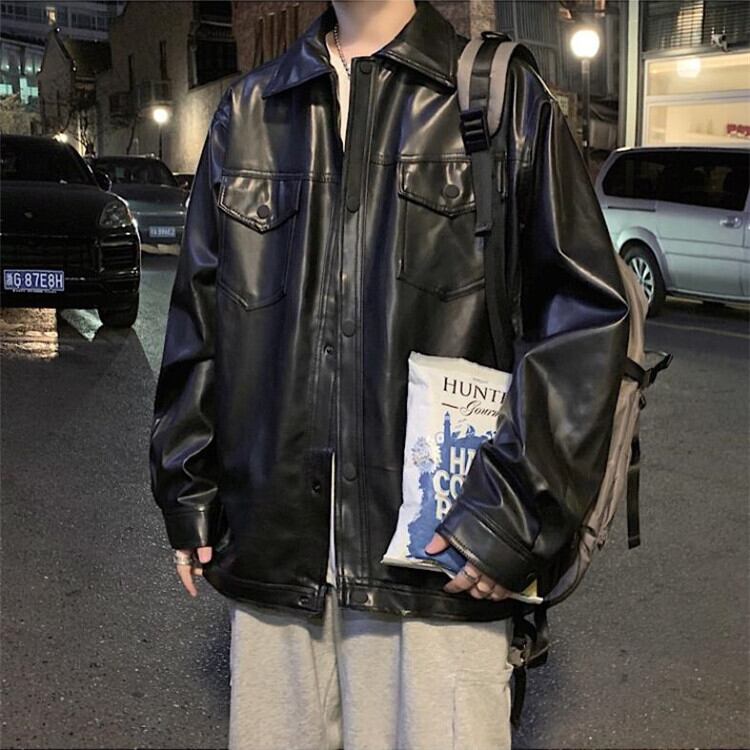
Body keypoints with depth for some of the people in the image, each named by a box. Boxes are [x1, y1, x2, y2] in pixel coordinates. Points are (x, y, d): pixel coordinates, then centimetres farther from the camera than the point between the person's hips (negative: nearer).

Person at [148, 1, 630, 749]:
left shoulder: (506, 97, 2)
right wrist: (189, 495, 12)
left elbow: (587, 314, -4)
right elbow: (198, 310, 15)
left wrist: (515, 512, -10)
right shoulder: (248, 109, 13)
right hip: (272, 546, 4)